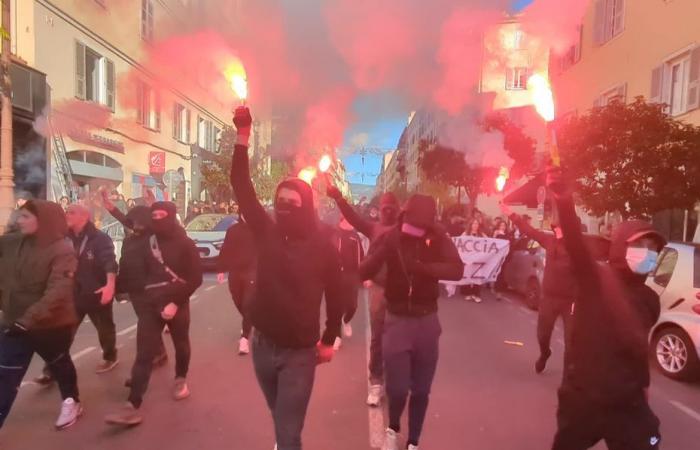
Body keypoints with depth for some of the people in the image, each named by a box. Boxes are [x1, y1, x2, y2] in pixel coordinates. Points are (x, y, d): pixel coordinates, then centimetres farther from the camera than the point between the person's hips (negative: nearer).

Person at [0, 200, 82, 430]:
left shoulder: (62, 251, -20)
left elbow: (57, 292, -28)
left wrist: (28, 319, -35)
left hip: (52, 324, -4)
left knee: (59, 363, 18)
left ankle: (72, 401, 43)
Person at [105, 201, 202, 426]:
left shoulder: (185, 244, -6)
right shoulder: (148, 243, 6)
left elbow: (195, 279, -10)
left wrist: (176, 302, -18)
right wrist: (140, 299, 3)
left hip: (176, 302, -2)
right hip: (150, 304, 2)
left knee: (181, 344, 15)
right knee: (144, 353, -5)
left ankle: (181, 379, 40)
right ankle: (133, 406, -8)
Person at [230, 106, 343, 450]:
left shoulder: (323, 247, -9)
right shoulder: (267, 232, -4)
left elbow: (335, 296, 0)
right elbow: (241, 187, -8)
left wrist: (329, 341, 3)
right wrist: (243, 135, -14)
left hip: (300, 353, -3)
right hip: (263, 345, 4)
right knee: (281, 419, 24)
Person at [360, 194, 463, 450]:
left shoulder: (438, 239, -7)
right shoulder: (390, 238, -9)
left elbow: (457, 270, -21)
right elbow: (364, 272, -17)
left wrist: (420, 267, -33)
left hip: (427, 321, 2)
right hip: (397, 320, -1)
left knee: (421, 390, 11)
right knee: (398, 388, -3)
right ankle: (393, 429, 30)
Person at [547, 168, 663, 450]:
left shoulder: (650, 300, 5)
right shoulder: (595, 278, -11)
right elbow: (575, 244, -29)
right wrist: (565, 202, -44)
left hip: (629, 405, 4)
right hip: (582, 399, -4)